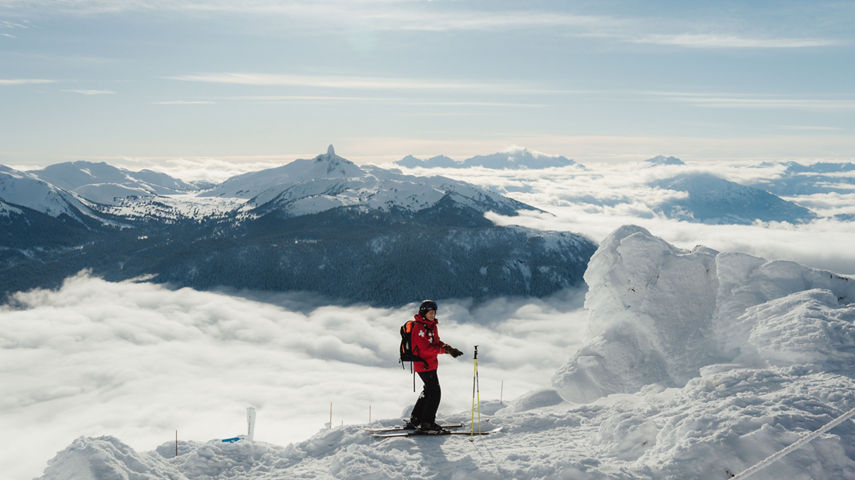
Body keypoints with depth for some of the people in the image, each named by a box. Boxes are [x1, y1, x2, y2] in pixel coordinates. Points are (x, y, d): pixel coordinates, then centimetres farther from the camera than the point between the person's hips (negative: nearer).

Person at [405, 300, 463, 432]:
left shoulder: (432, 326, 11)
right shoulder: (419, 328, -20)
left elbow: (436, 342, 16)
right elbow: (426, 349, -24)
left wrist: (449, 348, -1)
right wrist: (444, 349, -23)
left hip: (430, 364, 10)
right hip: (424, 365, -10)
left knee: (428, 391, 17)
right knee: (435, 393, -5)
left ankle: (415, 420, 25)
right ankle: (427, 422, 4)